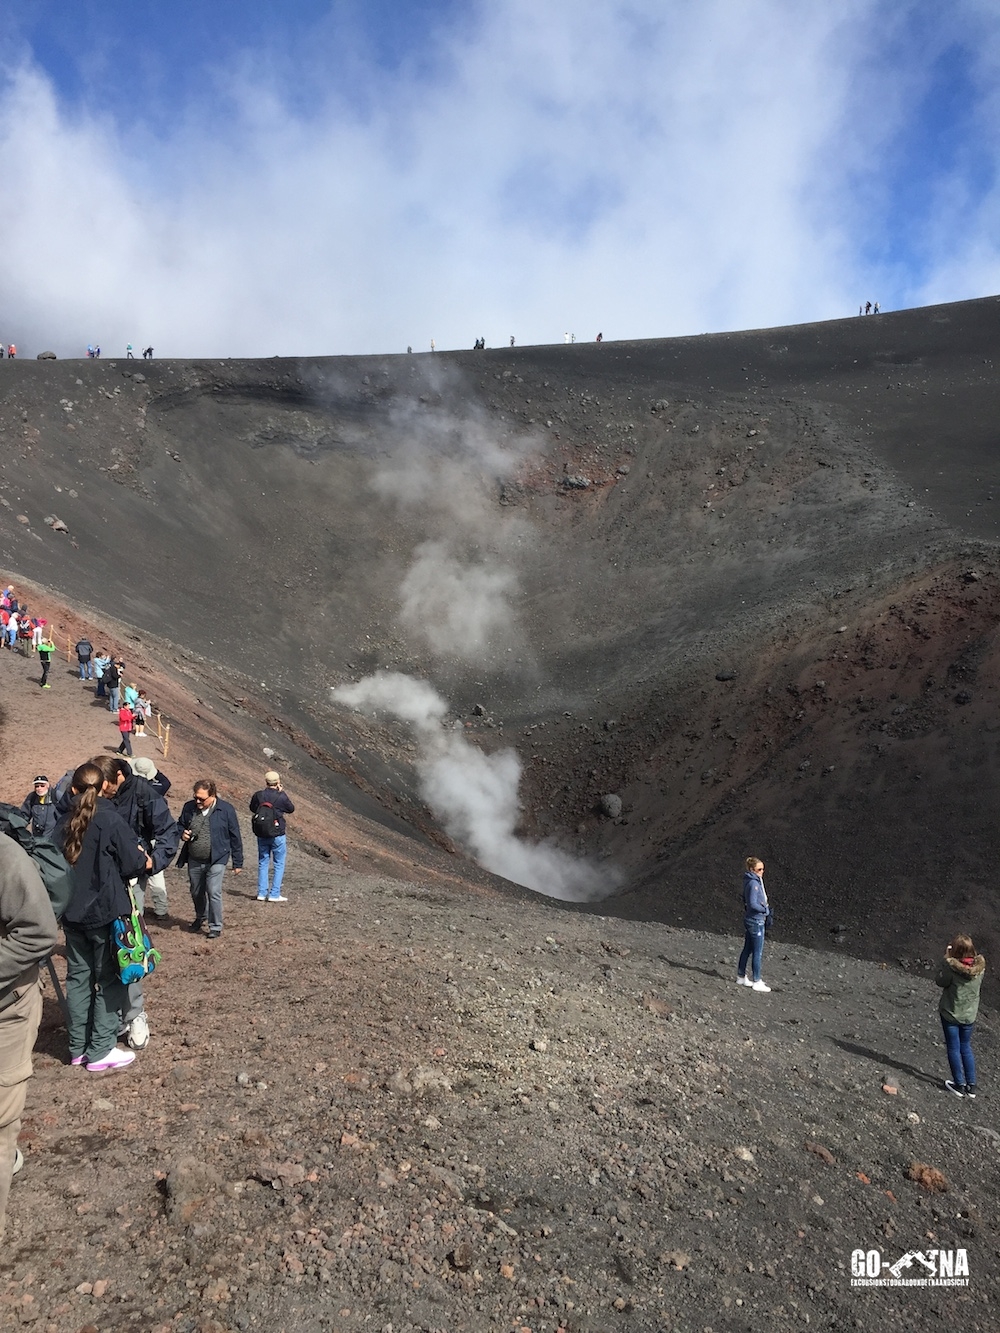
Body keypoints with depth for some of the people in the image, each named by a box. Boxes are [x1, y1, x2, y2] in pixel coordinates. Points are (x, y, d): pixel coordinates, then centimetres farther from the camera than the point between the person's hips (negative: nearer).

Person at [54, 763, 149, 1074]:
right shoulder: (110, 818, -14)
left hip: (73, 912, 6)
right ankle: (101, 1052, 5)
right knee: (109, 981, 4)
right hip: (106, 911, -5)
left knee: (78, 978, 14)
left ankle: (78, 1048, 21)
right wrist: (145, 859, 8)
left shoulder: (63, 823, 3)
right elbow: (132, 862, -12)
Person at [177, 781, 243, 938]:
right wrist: (182, 834, -10)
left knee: (213, 893, -10)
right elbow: (180, 825, 16)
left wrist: (237, 863, -2)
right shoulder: (189, 807, -3)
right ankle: (200, 917, 45)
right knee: (196, 893, 18)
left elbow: (235, 838, -5)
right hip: (194, 860, 4)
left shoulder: (226, 810, -11)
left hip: (216, 860, -4)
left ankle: (215, 927, 4)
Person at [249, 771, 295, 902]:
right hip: (277, 835, -3)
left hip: (261, 835, 3)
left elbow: (252, 809, 13)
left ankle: (262, 893, 17)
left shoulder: (258, 795, -6)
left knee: (263, 863, 15)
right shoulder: (282, 797, -14)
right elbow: (291, 810, 3)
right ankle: (274, 894, 5)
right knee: (279, 864, 7)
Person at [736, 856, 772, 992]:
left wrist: (766, 914, 11)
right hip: (756, 921, -9)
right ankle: (757, 982, 7)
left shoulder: (756, 881, 10)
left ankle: (741, 977, 26)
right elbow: (752, 904, -24)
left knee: (747, 949, 17)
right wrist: (766, 910, -10)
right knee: (757, 952, 0)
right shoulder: (753, 883, -20)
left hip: (749, 920, 9)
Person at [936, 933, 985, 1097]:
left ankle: (960, 1085, 16)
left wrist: (947, 959, -11)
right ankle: (971, 1085, 22)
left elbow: (941, 982, -11)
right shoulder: (980, 965, -10)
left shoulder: (951, 965, -25)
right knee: (966, 1047, 19)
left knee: (954, 1048, 10)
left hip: (951, 1013, -4)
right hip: (970, 1014, 4)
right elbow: (980, 986, 6)